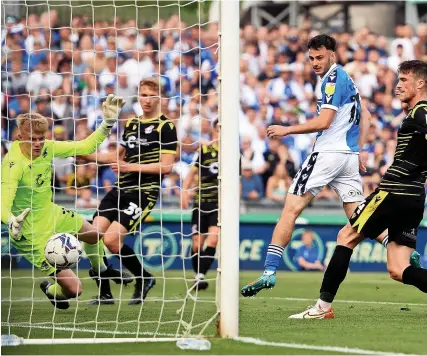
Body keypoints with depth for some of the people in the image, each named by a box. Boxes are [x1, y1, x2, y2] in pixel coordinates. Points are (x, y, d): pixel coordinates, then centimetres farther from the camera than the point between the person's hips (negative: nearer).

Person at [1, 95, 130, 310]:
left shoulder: (46, 148, -11)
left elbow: (85, 147, -1)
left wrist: (108, 123, -11)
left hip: (51, 213, 8)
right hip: (32, 233, -8)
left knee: (93, 235, 29)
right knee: (73, 288, -10)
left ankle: (101, 269, 63)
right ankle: (51, 290, 28)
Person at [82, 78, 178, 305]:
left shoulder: (165, 127, -4)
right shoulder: (131, 124, 18)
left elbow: (166, 166, -11)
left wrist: (131, 167, -17)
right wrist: (87, 156, 18)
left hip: (144, 191, -7)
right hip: (120, 189, 7)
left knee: (111, 240, -19)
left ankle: (144, 279, 5)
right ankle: (104, 293, 4)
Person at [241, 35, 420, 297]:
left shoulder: (334, 79, -9)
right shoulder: (347, 79, 20)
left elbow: (324, 122, -17)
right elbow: (365, 117, 26)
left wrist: (286, 130, -10)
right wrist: (359, 150, 23)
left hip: (328, 154, -9)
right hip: (349, 156, 9)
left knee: (291, 210, -7)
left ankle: (270, 272, -12)